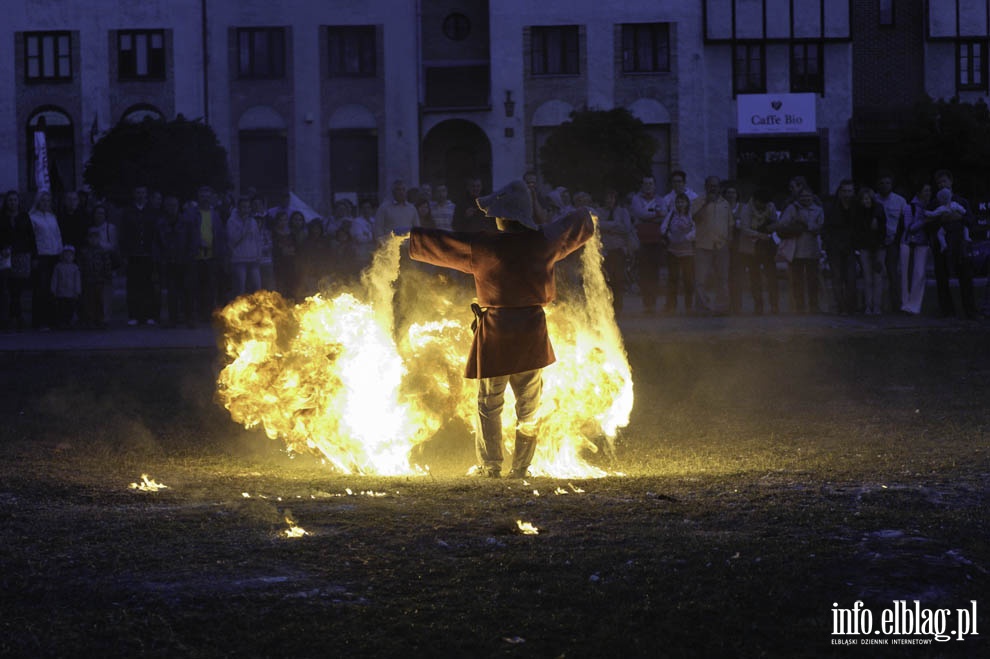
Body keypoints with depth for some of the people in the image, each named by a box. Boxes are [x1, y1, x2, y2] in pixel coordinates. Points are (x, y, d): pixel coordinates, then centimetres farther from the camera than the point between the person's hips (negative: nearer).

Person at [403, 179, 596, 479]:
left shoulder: (481, 246, -12)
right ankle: (520, 467, 13)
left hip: (495, 333, -2)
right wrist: (587, 217, 43)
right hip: (532, 332, 3)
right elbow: (576, 226, 20)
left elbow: (438, 243, -3)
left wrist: (408, 238, 14)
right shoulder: (545, 240, -1)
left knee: (489, 403, 11)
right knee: (529, 405, 11)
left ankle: (490, 466, 11)